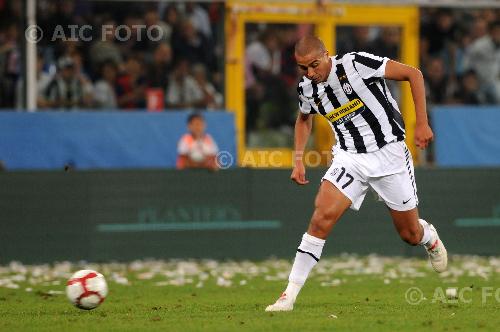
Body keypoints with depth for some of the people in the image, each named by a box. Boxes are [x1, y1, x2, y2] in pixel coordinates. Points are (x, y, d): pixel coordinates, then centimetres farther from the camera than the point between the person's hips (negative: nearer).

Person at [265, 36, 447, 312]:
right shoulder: (307, 88, -3)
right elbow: (304, 118, 22)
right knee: (322, 217, -20)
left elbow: (413, 74, -12)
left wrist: (422, 123, -14)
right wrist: (298, 160, 12)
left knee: (411, 235, 8)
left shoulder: (356, 64, -19)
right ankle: (289, 295, -17)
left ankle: (429, 236, 48)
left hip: (388, 153, -3)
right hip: (350, 158, 3)